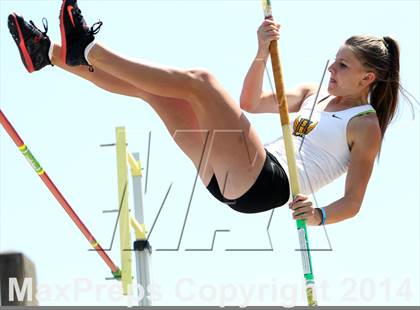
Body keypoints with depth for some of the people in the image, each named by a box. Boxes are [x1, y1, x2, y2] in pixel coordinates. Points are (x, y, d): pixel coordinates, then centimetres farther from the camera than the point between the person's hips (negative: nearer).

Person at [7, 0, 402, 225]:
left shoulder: (366, 127, 2)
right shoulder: (312, 94, 25)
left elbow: (353, 202, -6)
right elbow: (251, 103, 24)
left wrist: (320, 215, -28)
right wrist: (263, 53, 8)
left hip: (267, 185, -8)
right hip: (232, 180, 8)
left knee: (198, 80, -22)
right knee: (150, 87, 1)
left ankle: (87, 50, -19)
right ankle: (48, 53, 2)